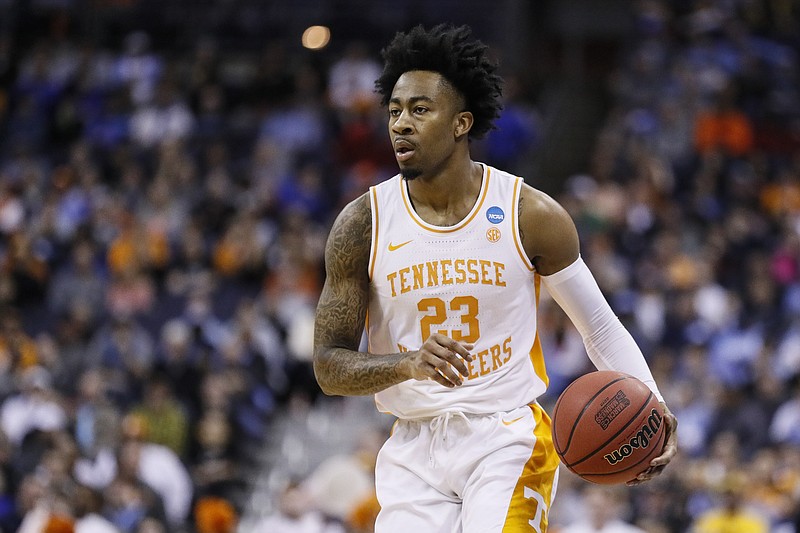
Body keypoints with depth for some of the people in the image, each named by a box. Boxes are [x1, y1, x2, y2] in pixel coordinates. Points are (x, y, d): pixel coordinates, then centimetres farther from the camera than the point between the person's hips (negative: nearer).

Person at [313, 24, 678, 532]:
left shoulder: (531, 215, -5)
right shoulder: (362, 225, -3)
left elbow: (602, 328, 5)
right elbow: (329, 366, -3)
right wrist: (410, 364, -23)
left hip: (508, 441, -2)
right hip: (415, 450, 2)